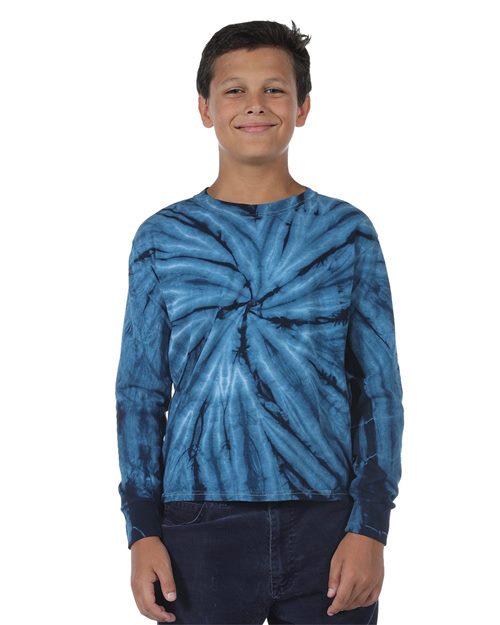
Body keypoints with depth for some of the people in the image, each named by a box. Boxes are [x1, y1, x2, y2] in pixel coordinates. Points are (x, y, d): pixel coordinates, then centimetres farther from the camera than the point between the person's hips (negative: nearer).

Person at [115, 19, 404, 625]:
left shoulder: (347, 231, 6)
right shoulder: (162, 237, 7)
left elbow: (378, 388, 4)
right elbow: (140, 393, 8)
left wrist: (370, 527, -4)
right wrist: (142, 530, 0)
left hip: (328, 523, 0)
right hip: (201, 527, 0)